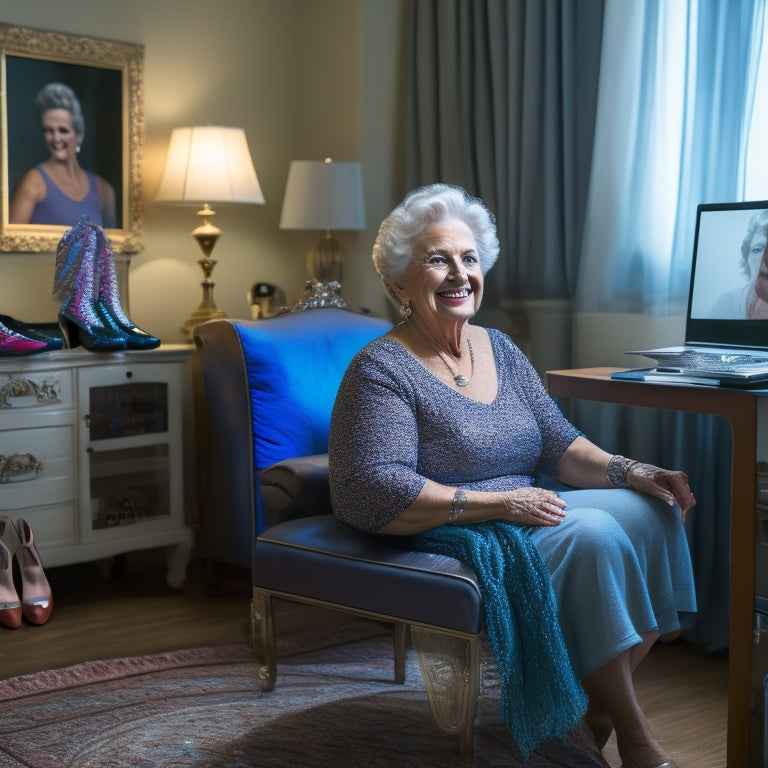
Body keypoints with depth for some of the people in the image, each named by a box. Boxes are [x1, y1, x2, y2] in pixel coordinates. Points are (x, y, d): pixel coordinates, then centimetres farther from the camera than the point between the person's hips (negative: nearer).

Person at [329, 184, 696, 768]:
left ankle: (597, 709, -4)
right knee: (593, 535, -27)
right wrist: (499, 503, -22)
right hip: (450, 538, -8)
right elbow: (373, 491, -21)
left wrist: (628, 472, -9)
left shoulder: (500, 349, 13)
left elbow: (560, 444, 11)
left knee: (650, 508, -12)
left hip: (528, 508, 8)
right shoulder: (381, 369, -11)